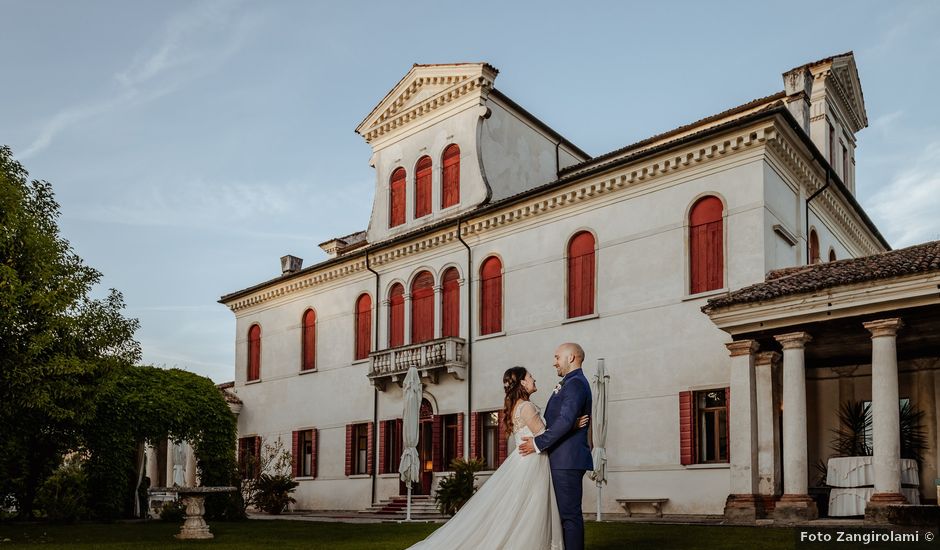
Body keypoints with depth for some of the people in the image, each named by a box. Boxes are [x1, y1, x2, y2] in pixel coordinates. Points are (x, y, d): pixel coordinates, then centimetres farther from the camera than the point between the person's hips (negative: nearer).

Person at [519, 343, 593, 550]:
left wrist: (538, 443, -16)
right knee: (567, 512, 12)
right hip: (565, 460, 10)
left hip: (567, 460, -10)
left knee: (570, 513, -8)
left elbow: (566, 421, -22)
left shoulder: (575, 383, -12)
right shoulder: (571, 383, 20)